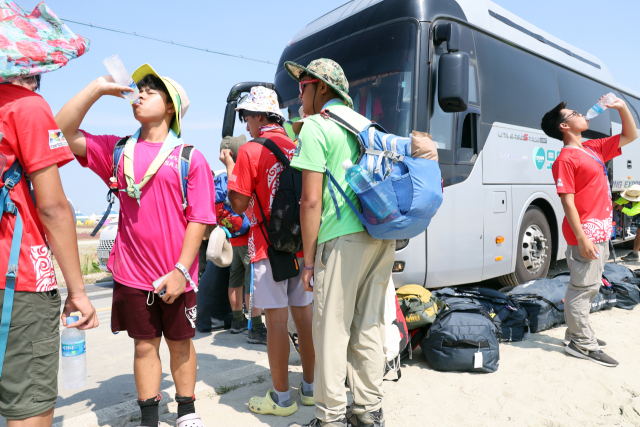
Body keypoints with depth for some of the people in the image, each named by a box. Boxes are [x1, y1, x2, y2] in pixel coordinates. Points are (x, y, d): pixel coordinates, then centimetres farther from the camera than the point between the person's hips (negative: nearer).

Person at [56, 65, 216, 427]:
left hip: (175, 275, -2)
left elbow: (199, 219, -7)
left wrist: (181, 269, -12)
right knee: (145, 345, 12)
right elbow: (64, 132, 0)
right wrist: (98, 88, -2)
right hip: (132, 272, 2)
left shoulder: (190, 158, -4)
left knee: (180, 342, 13)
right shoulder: (117, 150, 8)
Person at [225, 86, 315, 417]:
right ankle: (309, 387, 26)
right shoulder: (297, 148, 9)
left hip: (269, 247, -6)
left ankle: (281, 399, 13)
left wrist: (229, 167, 4)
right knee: (303, 315, 12)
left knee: (276, 320, 1)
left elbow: (239, 204, -9)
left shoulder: (250, 151, -9)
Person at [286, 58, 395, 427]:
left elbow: (311, 200, -11)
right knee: (368, 328, 15)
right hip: (382, 236, 8)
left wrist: (309, 259, -4)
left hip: (343, 240, -8)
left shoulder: (315, 126, -3)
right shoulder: (365, 124, 20)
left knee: (332, 331, 3)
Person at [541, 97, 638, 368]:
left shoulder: (593, 149, 14)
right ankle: (583, 345, 7)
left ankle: (578, 334, 30)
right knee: (583, 287, -3)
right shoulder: (565, 159, -13)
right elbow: (568, 201, -18)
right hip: (586, 234, -10)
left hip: (601, 232, 10)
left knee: (589, 286, 17)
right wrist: (582, 238, -22)